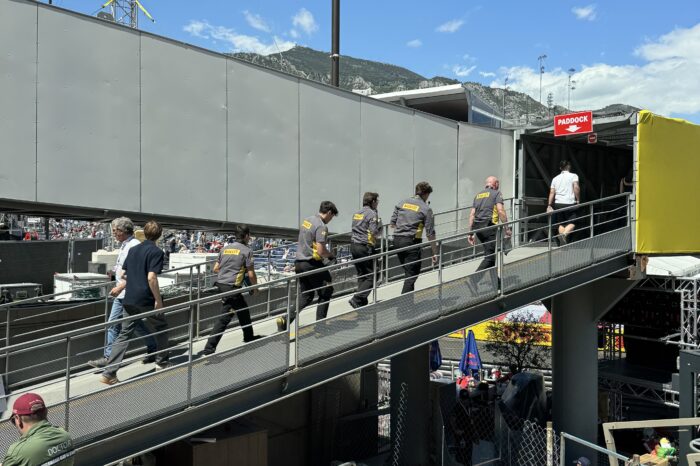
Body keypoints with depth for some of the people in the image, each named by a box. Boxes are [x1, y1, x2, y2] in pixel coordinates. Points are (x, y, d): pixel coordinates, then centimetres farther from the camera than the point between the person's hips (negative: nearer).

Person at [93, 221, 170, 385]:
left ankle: (109, 373, 0)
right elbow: (151, 277, -20)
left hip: (130, 300, 6)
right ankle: (162, 362, 28)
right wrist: (158, 300, -14)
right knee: (160, 329, 17)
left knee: (124, 335, 7)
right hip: (147, 300, -6)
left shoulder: (133, 249, 11)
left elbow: (123, 274, 16)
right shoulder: (156, 251, -10)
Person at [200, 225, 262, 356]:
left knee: (243, 309, 18)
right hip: (232, 287, -8)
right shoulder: (246, 250, -6)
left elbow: (215, 269, 14)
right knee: (225, 318, 3)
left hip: (221, 284, 8)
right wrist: (255, 286, 10)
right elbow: (251, 274, -7)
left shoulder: (225, 248, 13)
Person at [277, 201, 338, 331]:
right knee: (325, 293, 10)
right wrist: (331, 255, -2)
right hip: (312, 264, -8)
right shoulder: (321, 226, -16)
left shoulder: (306, 220, 11)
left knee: (305, 296, 15)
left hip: (299, 262, 8)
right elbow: (321, 251, -22)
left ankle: (285, 320, 1)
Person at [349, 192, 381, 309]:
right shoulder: (372, 214, -10)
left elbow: (355, 229, 13)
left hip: (354, 246, 8)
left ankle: (363, 302, 18)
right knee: (371, 276, -2)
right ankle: (356, 299, -12)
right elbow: (375, 232, -17)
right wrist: (380, 228, 4)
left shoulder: (357, 213, 14)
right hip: (365, 247, -8)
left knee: (361, 276, 15)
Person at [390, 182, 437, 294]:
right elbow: (430, 233, -6)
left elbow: (392, 223, 10)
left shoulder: (402, 203, 10)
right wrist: (435, 253, -1)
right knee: (412, 274, 0)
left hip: (397, 240, 6)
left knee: (408, 270, 21)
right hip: (412, 242, -6)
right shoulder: (426, 209, -4)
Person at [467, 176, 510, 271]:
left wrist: (471, 233, 15)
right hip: (489, 226, -7)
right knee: (490, 256, -10)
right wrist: (507, 228, -7)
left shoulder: (478, 195, 22)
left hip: (477, 227, 7)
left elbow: (472, 214, 15)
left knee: (490, 252, 20)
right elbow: (500, 211, -9)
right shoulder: (496, 193, 5)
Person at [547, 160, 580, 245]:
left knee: (561, 223, 13)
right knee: (571, 223, 3)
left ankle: (562, 242, 9)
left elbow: (552, 193, 7)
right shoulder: (573, 176, 2)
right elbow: (576, 188, -13)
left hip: (558, 203, 4)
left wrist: (549, 205, 6)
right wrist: (578, 200, -4)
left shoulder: (555, 178, 13)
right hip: (569, 203, -4)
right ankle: (564, 234, -23)